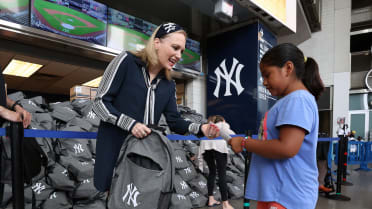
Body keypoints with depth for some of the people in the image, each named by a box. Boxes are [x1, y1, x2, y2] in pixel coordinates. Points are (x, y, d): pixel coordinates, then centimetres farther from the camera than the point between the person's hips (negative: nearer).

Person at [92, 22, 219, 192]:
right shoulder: (127, 61, -8)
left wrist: (200, 129, -13)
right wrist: (130, 124, -21)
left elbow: (174, 121, 4)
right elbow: (100, 102, -9)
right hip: (113, 147, -4)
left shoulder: (168, 84, 8)